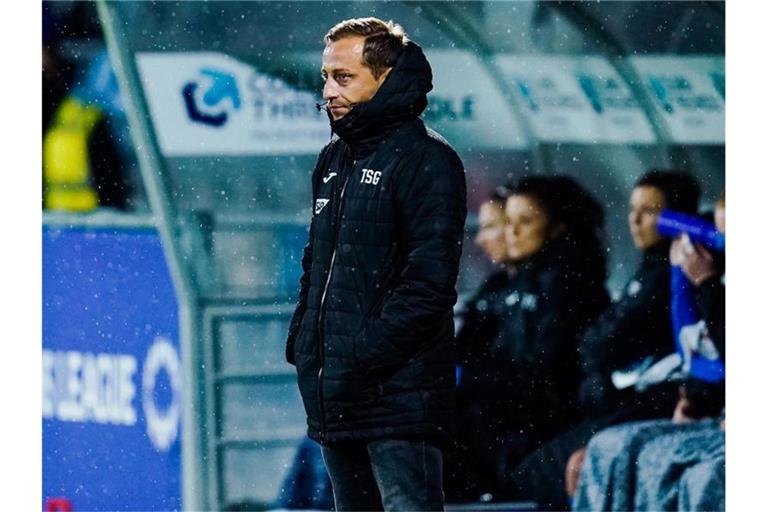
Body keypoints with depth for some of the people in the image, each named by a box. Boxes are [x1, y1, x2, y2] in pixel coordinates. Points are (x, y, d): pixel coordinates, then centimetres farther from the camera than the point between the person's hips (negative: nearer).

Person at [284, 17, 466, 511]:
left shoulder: (427, 160, -8)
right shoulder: (335, 160, 18)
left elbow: (429, 282, -16)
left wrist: (366, 354, -20)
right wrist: (301, 339, 12)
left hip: (399, 392, -9)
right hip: (335, 398, 9)